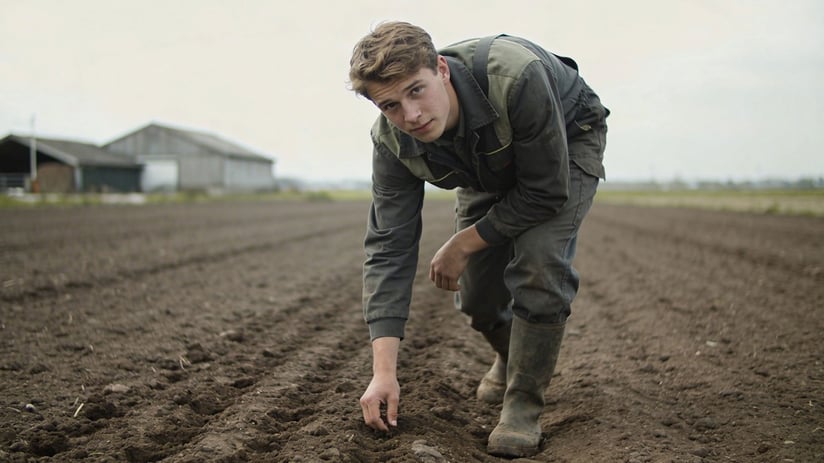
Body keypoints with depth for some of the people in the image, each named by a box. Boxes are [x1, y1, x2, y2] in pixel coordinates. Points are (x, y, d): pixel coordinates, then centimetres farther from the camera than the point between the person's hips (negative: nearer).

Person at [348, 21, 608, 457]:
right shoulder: (391, 141, -27)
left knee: (537, 263, -27)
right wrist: (383, 370, -29)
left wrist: (462, 244, -23)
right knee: (474, 292, -2)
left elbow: (545, 193, -31)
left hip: (567, 140, -4)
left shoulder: (515, 76, -43)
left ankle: (523, 406, -8)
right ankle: (510, 360, 33)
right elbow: (388, 248, -25)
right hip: (489, 169, 4)